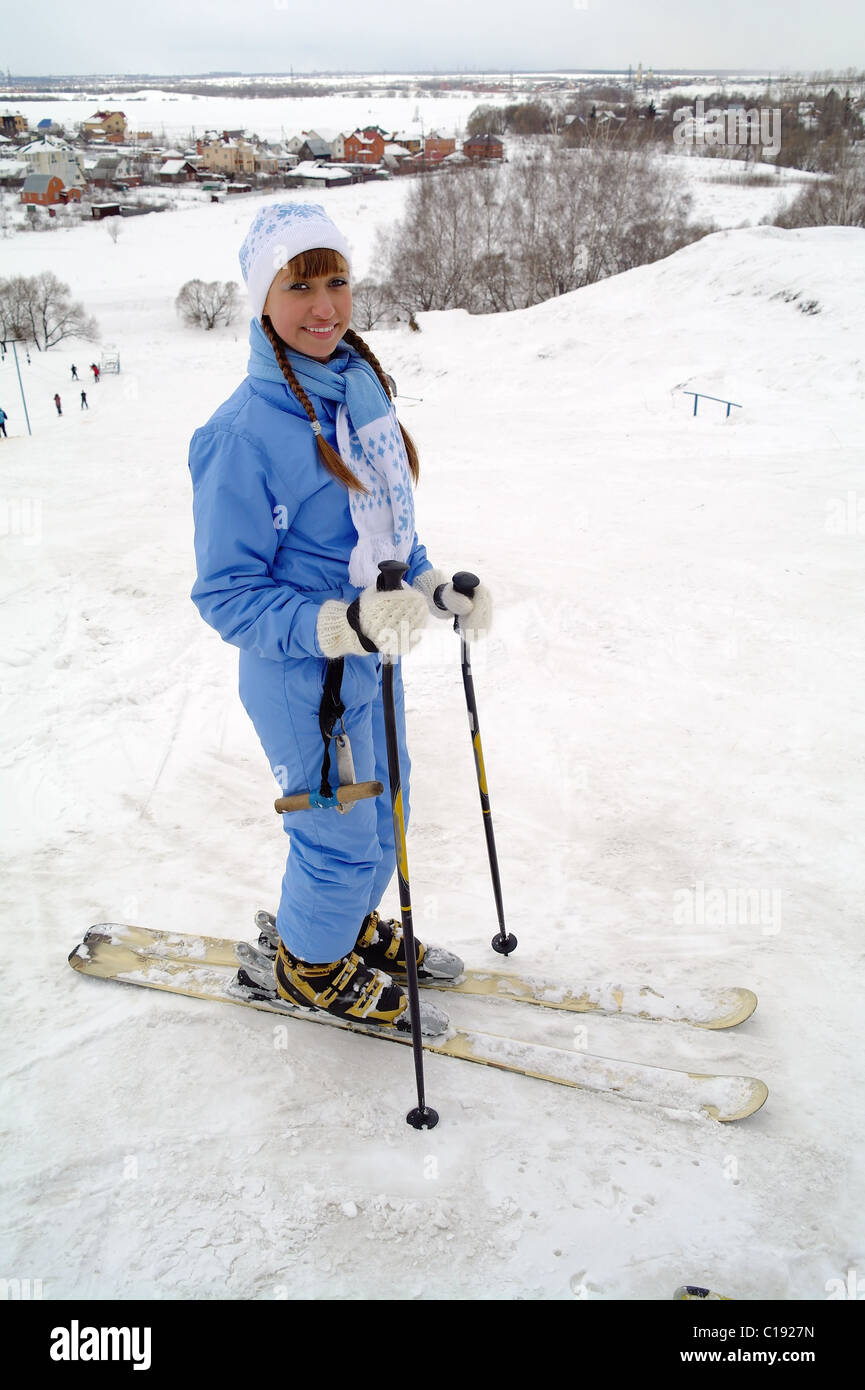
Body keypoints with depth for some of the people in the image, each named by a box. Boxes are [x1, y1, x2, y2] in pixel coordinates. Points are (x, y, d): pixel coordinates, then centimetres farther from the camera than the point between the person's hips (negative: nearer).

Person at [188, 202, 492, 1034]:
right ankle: (309, 964, 41)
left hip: (374, 655, 7)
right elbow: (226, 595, -22)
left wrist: (435, 589, 2)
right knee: (344, 838, 11)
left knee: (385, 812, 24)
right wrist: (343, 624, -34)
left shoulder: (359, 382, -1)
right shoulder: (242, 434, -25)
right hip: (304, 681, -7)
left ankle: (352, 924, 52)